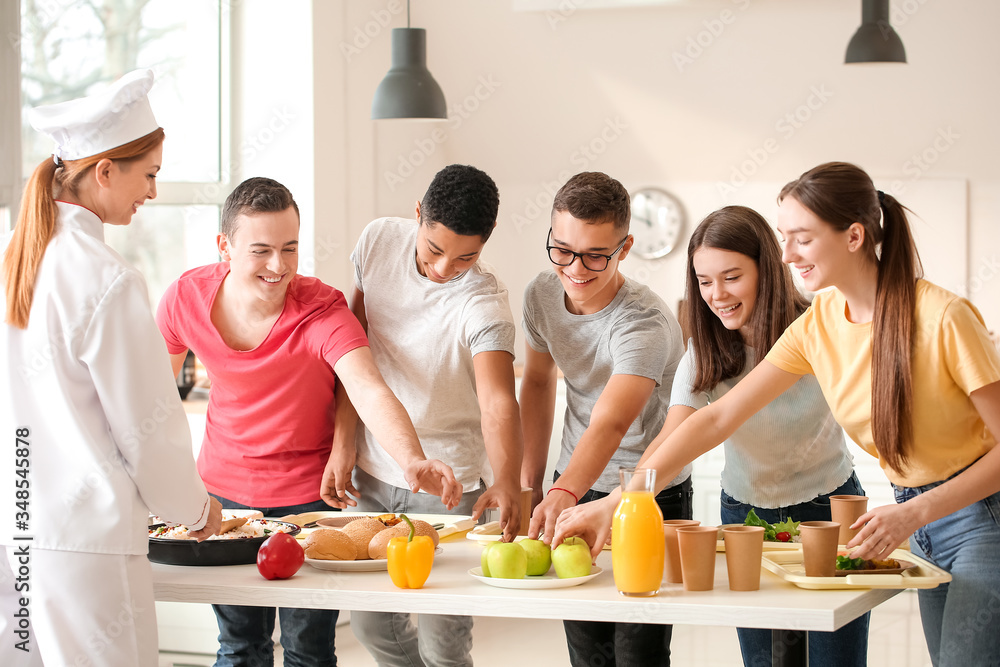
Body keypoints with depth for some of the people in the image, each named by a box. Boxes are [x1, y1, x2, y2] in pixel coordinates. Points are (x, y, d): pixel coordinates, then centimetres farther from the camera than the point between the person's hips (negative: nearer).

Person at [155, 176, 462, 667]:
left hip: (309, 495, -3)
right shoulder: (186, 298, -13)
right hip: (224, 485, 3)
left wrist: (412, 461, -56)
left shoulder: (323, 310, -23)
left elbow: (370, 391, -39)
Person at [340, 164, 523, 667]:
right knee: (371, 625, 11)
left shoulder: (485, 304, -22)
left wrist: (507, 483, -53)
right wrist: (344, 442, 0)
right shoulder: (380, 240, -8)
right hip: (372, 473, 5)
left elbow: (498, 402, -36)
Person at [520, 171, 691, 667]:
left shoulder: (644, 324, -27)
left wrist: (565, 493, -59)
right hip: (573, 485, 5)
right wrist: (529, 482, 9)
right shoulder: (541, 296, -6)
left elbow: (609, 424, -42)